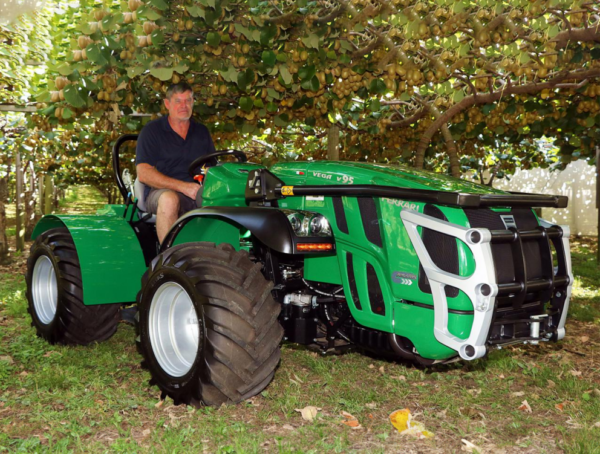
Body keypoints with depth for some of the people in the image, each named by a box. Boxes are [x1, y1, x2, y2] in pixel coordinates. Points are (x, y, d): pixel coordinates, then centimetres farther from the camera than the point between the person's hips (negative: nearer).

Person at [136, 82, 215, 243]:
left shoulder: (202, 131, 21)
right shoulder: (152, 131, 6)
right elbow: (143, 173, -5)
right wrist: (183, 186, -16)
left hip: (199, 193, 3)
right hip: (162, 192, -3)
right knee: (169, 200, -38)